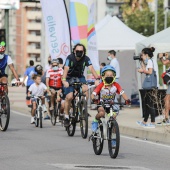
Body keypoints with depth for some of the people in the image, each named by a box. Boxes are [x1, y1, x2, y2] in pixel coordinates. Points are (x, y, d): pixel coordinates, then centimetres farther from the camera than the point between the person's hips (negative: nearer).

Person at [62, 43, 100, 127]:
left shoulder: (86, 59, -14)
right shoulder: (70, 58, -21)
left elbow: (91, 68, -26)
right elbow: (66, 69, -34)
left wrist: (97, 79, -43)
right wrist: (64, 80, -51)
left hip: (80, 77, 2)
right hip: (70, 78, -2)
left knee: (85, 89, -28)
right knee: (69, 97, -15)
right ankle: (66, 117, 0)